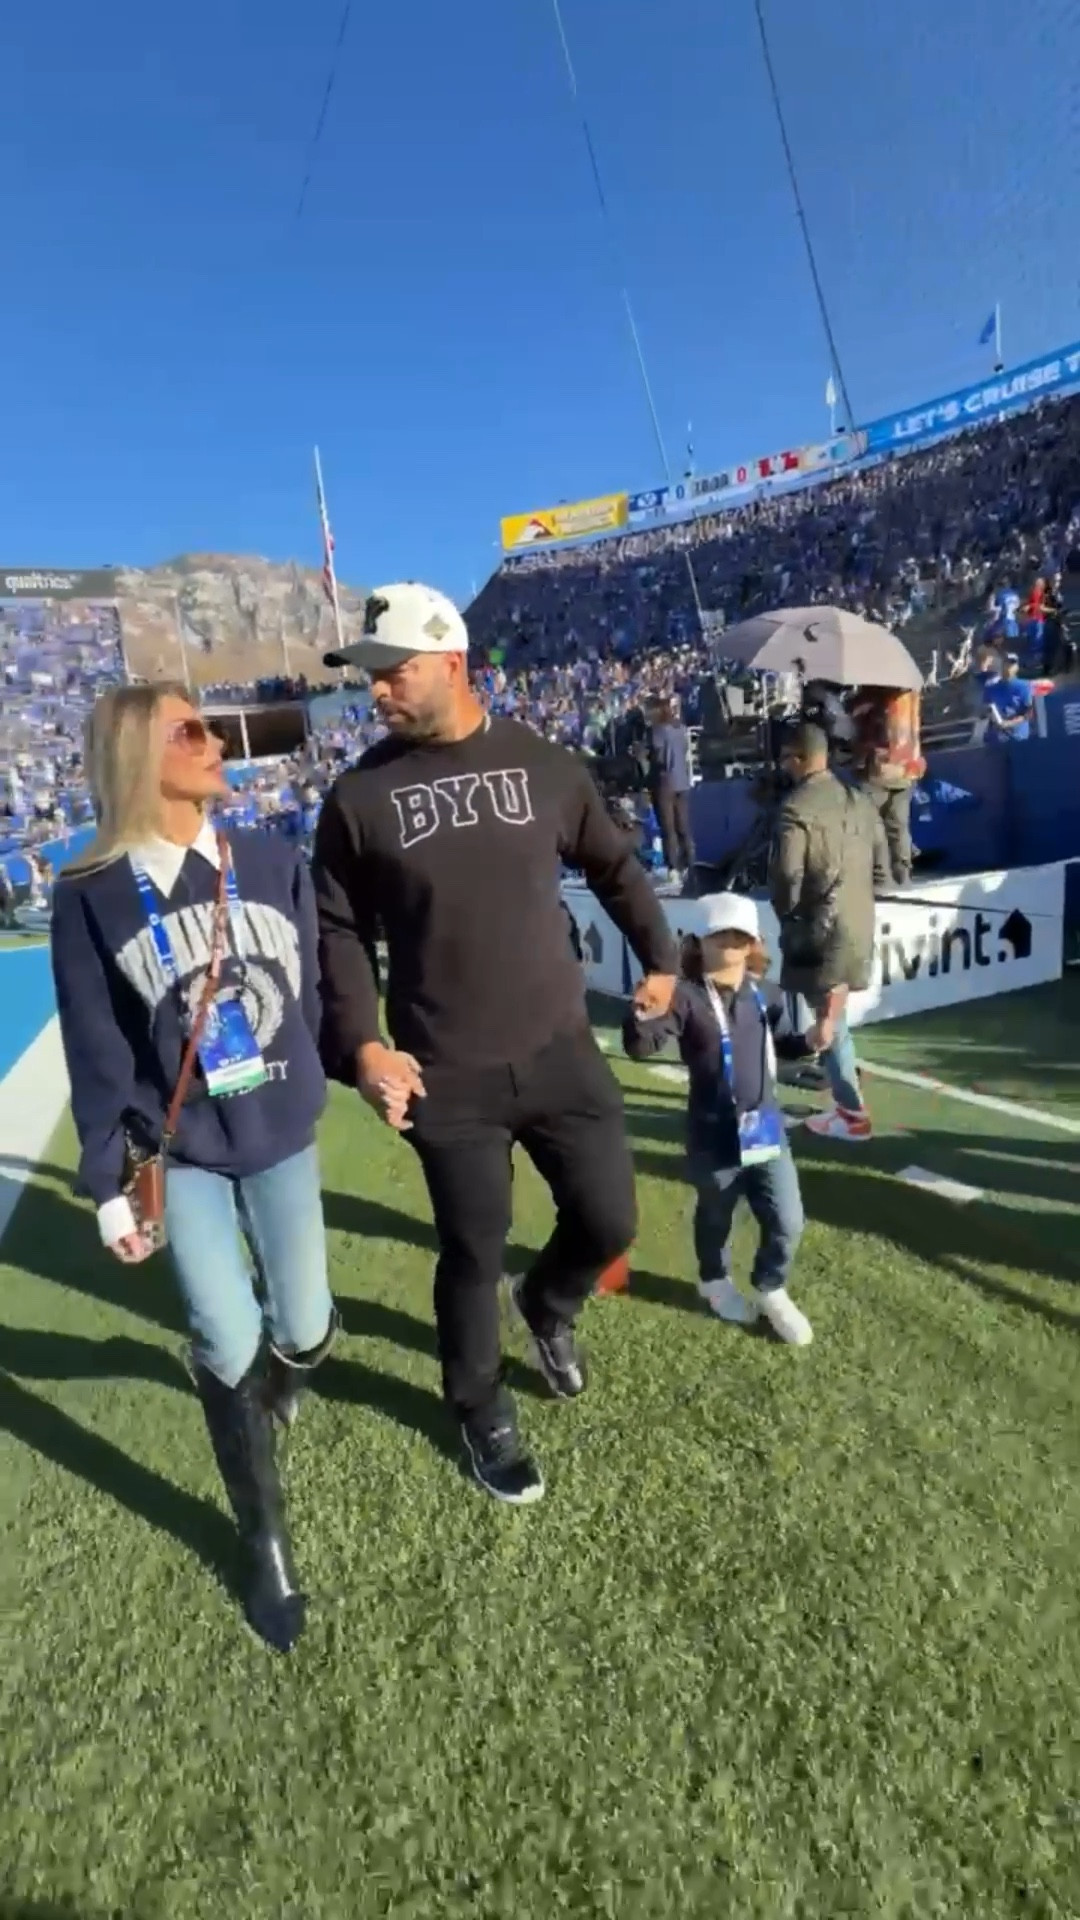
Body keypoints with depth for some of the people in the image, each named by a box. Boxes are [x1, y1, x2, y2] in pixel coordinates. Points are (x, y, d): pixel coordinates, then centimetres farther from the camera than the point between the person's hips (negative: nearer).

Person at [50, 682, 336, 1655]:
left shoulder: (272, 860, -6)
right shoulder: (89, 898, -10)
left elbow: (310, 989, 3)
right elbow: (97, 1055, -4)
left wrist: (310, 1088, 10)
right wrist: (109, 1183, 0)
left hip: (280, 1137, 2)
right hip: (178, 1154, -1)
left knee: (305, 1328, 10)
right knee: (229, 1347, 3)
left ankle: (276, 1372, 52)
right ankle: (264, 1539, 31)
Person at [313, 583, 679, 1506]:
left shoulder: (544, 764, -1)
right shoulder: (361, 796, -4)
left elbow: (615, 867, 14)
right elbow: (342, 930, 2)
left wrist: (661, 959, 18)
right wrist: (359, 1042, -10)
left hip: (561, 1051, 2)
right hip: (444, 1078, -1)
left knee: (608, 1221, 9)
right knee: (473, 1252, 10)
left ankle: (548, 1304, 45)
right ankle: (482, 1412, 38)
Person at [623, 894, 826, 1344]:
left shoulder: (766, 994, 1)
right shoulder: (686, 996, -15)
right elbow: (640, 1048, -22)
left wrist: (811, 1041, -3)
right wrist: (643, 1017, -43)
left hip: (765, 1125, 4)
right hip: (713, 1133, -4)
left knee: (787, 1220, 8)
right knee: (715, 1215, 19)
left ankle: (771, 1290, 35)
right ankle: (714, 1281, 47)